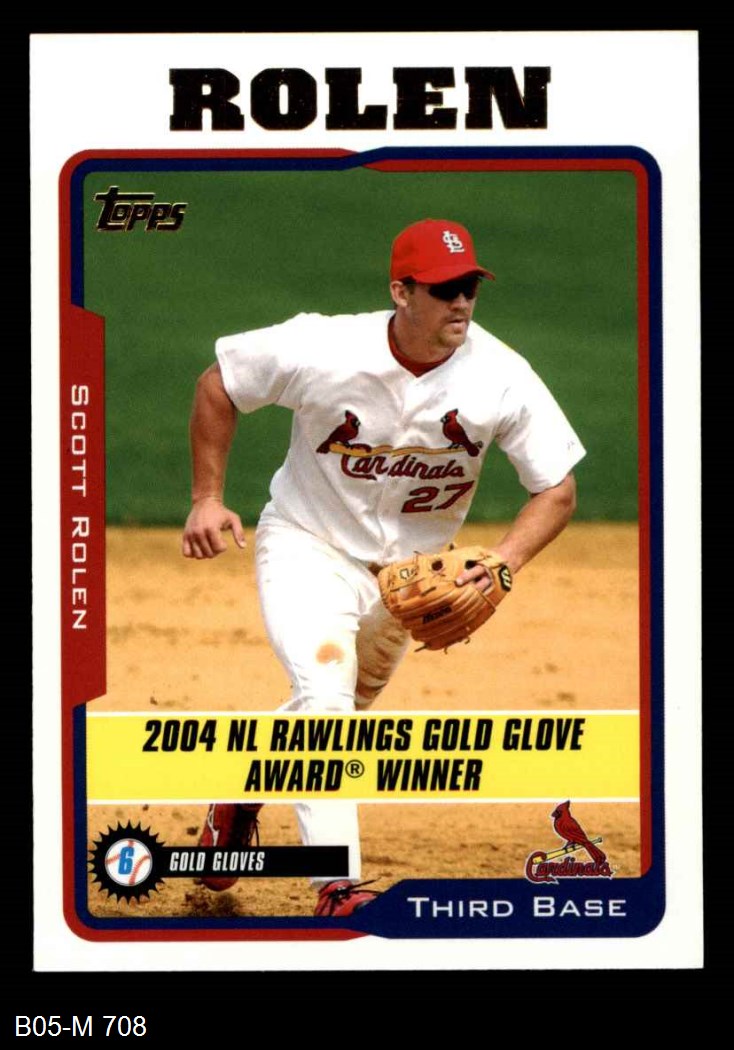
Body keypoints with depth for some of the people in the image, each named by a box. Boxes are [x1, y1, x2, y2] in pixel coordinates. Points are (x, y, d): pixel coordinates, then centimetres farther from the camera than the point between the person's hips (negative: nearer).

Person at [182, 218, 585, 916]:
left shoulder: (502, 378, -21)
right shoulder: (323, 350, -26)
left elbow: (557, 490, -14)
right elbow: (219, 386, -9)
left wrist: (502, 565, -30)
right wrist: (207, 500, -11)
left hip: (407, 569, 4)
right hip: (308, 548, -4)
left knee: (338, 713, 20)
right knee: (325, 693, -25)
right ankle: (337, 886, -25)